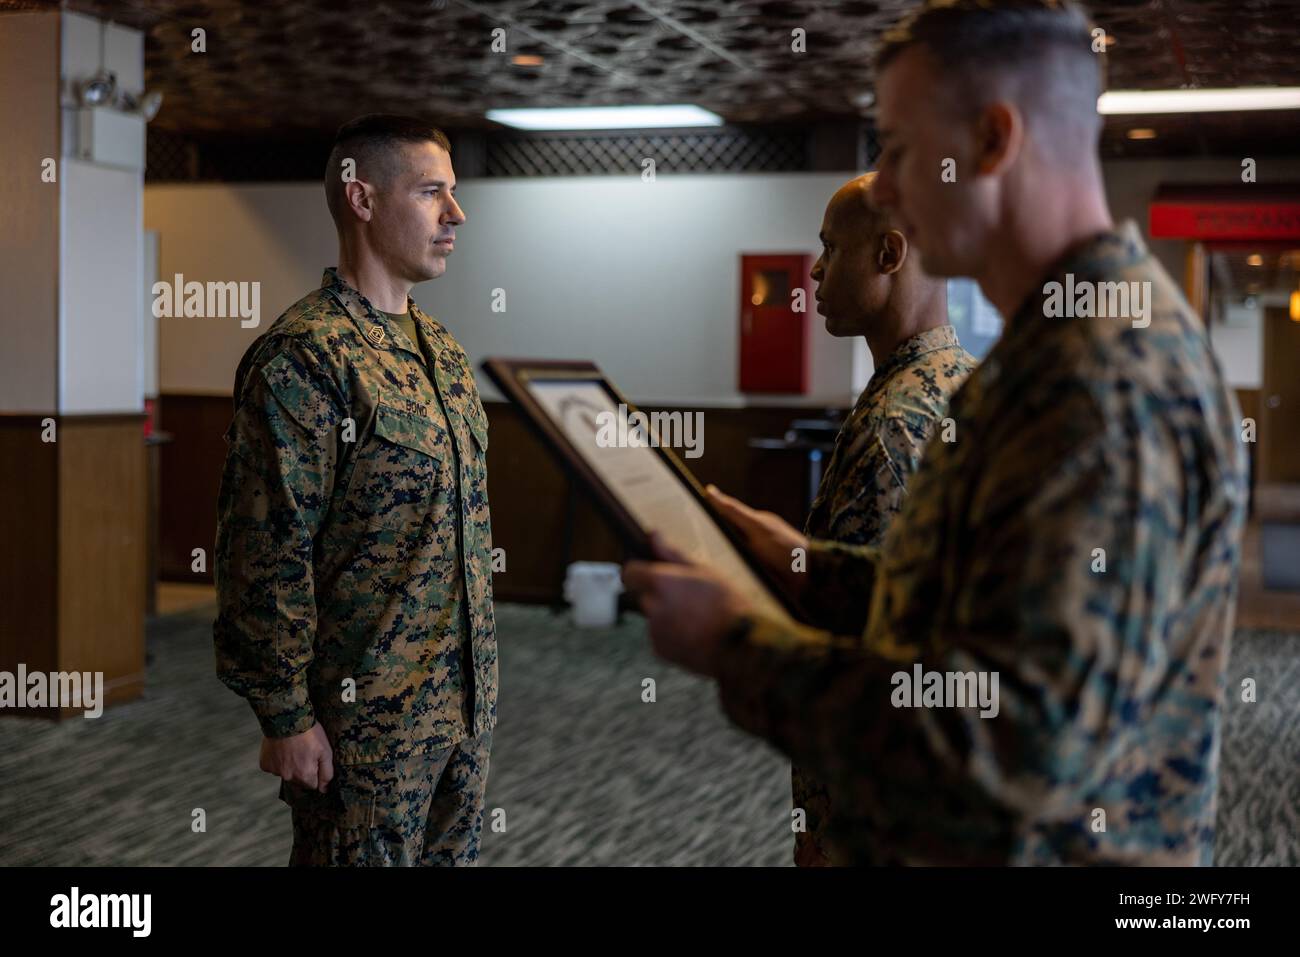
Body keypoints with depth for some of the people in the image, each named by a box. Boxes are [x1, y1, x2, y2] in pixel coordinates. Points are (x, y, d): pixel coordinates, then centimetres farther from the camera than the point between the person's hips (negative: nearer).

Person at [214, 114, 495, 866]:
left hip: (467, 699, 8)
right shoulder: (303, 356, -16)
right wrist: (286, 717, -17)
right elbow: (269, 557, -18)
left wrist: (480, 681, 17)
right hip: (369, 717, -8)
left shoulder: (444, 350, 11)